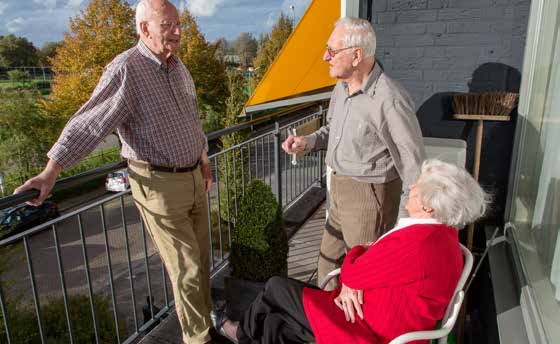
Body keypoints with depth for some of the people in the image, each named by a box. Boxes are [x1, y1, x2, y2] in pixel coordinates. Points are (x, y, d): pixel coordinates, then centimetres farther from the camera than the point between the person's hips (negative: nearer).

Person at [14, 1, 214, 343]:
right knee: (186, 267, 0)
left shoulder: (178, 65, 8)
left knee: (201, 257, 19)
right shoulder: (125, 71, -17)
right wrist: (51, 172, -19)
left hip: (192, 176, 8)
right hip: (160, 185, -8)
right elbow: (88, 123, -18)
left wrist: (203, 158, 23)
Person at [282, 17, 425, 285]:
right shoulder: (342, 86, 2)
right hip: (340, 192, 9)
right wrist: (308, 142, -2)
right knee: (329, 265, 23)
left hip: (370, 196, -8)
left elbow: (413, 167, -19)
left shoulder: (390, 100, -25)